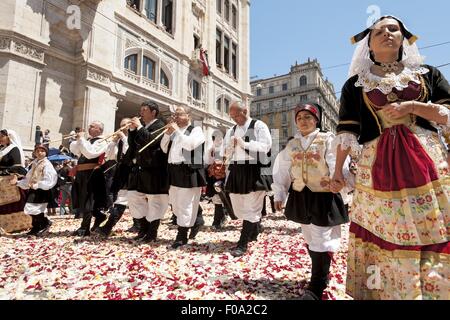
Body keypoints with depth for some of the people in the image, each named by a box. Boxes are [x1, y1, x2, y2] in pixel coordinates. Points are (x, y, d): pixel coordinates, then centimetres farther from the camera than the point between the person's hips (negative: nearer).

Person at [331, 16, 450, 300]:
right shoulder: (356, 83, 8)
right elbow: (346, 130, 3)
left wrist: (412, 107, -10)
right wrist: (338, 170, 0)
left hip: (426, 159, 2)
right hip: (378, 163, -1)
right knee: (384, 230, 2)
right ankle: (390, 289, 18)